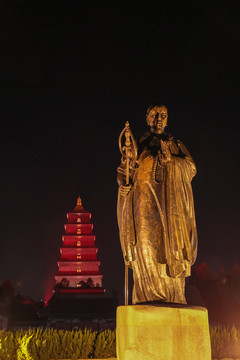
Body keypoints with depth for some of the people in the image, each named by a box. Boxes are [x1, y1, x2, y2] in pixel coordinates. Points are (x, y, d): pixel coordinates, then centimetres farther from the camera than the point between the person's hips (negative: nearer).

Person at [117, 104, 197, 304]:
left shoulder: (175, 145, 19)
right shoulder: (139, 145, 17)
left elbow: (191, 168, 6)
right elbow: (124, 170, 8)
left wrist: (170, 160, -10)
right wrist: (124, 183, -13)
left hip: (170, 205, 1)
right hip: (145, 206, -1)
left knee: (170, 249, -9)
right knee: (146, 248, -13)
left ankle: (173, 299, -10)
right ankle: (149, 298, -15)